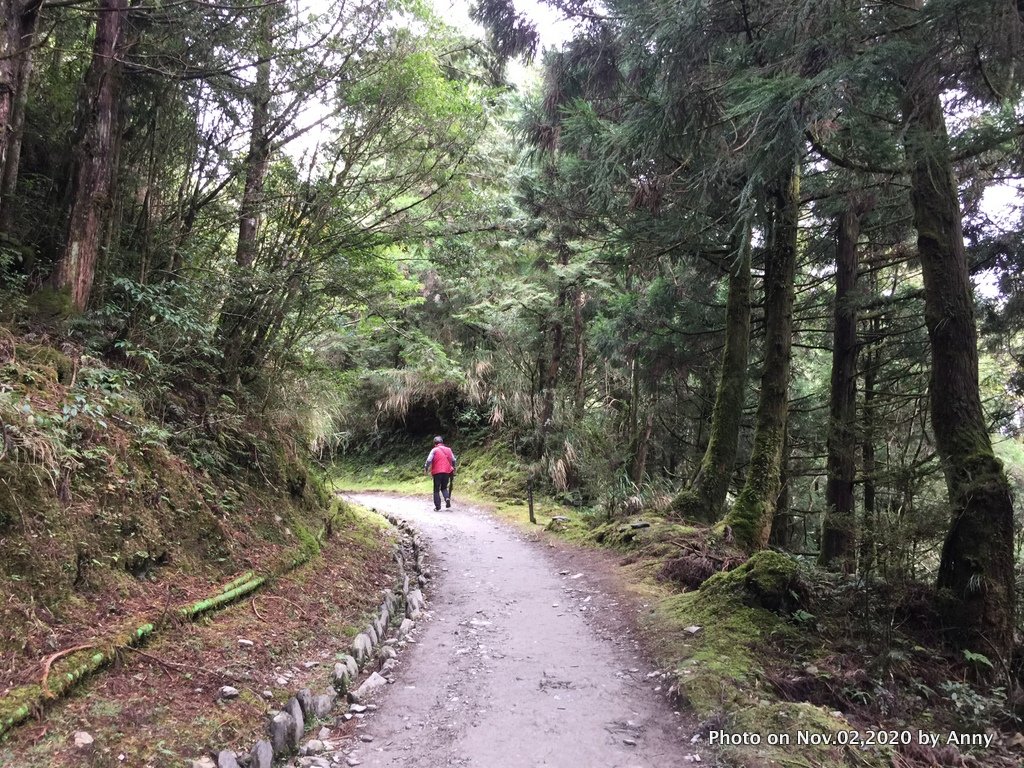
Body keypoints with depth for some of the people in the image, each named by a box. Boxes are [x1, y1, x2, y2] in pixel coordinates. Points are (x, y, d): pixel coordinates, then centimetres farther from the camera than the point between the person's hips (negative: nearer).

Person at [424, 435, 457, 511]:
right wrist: (453, 468, 30)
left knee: (436, 490, 7)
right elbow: (453, 460, 14)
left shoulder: (434, 450, -3)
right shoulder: (448, 449, 10)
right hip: (447, 472, 4)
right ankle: (447, 498, -8)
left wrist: (426, 468, 3)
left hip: (437, 472, -3)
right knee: (444, 487, 19)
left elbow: (429, 460, -10)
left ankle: (437, 507, 5)